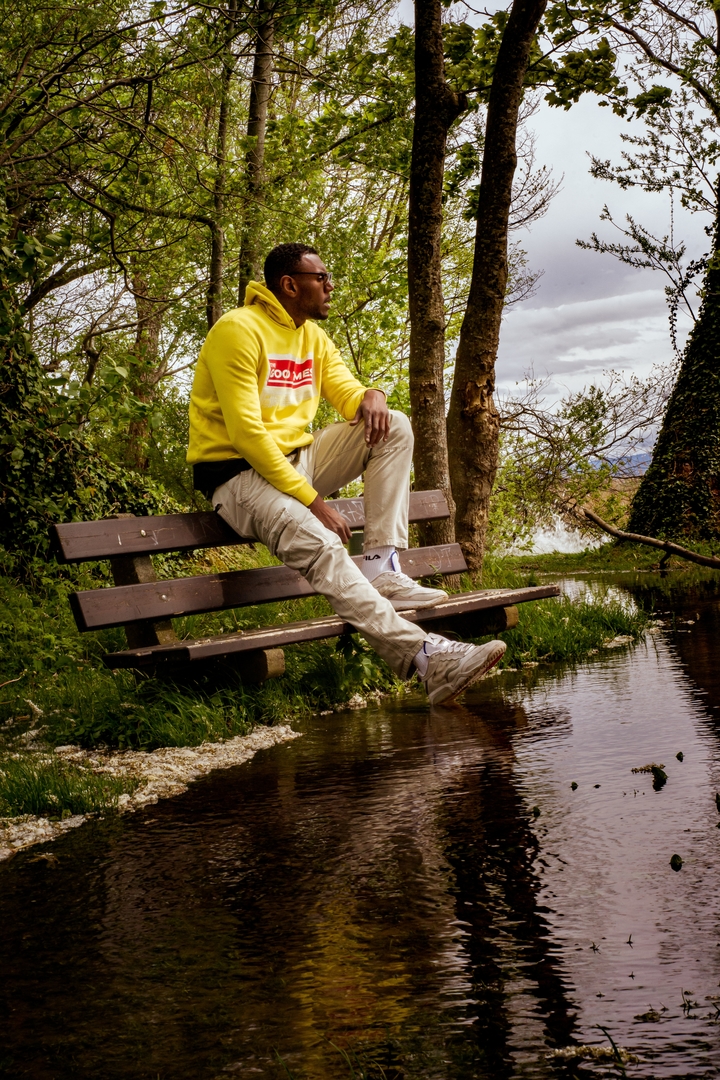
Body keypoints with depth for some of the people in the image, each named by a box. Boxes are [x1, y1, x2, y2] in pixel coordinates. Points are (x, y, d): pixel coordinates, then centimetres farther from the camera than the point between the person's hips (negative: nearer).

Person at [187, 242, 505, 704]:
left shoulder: (313, 336, 13)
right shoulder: (239, 330, -15)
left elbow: (347, 391, 9)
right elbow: (246, 434, -22)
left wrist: (371, 397, -19)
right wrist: (313, 501, -24)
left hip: (296, 458, 9)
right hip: (237, 473, -8)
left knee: (394, 428, -7)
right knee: (320, 544, -34)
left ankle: (381, 570, -14)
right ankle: (425, 657, -42)